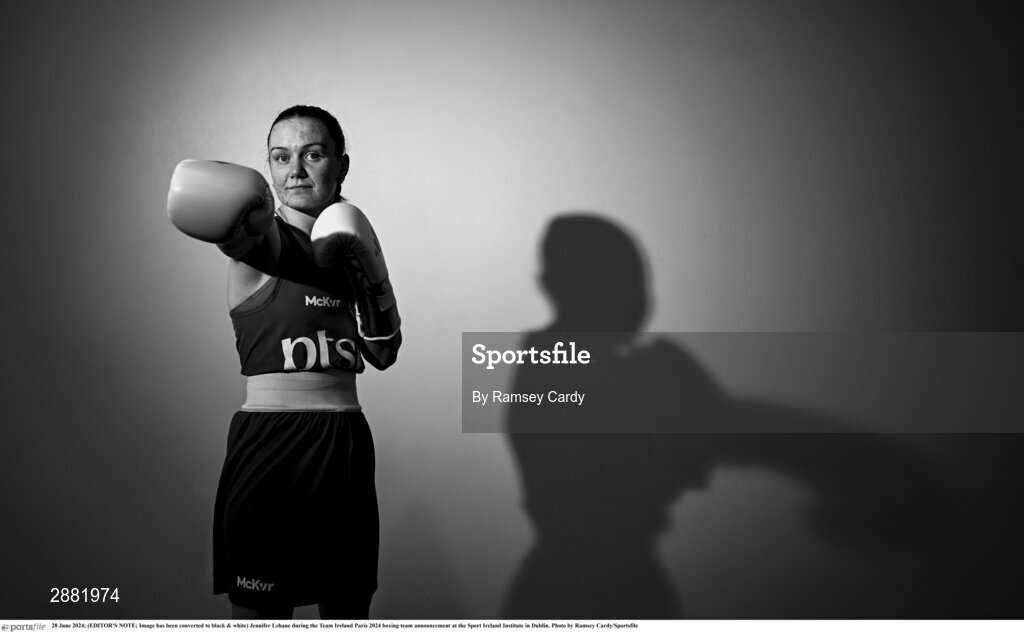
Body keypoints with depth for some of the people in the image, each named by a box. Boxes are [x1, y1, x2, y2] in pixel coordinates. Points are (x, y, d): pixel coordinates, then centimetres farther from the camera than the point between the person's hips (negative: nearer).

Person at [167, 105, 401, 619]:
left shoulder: (349, 244, 12)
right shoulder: (265, 237, -6)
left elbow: (383, 353, 11)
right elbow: (250, 238, -30)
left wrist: (373, 274, 0)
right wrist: (236, 223, -47)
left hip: (346, 443, 6)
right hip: (268, 443, -5)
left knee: (349, 609, 12)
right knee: (258, 612, -1)